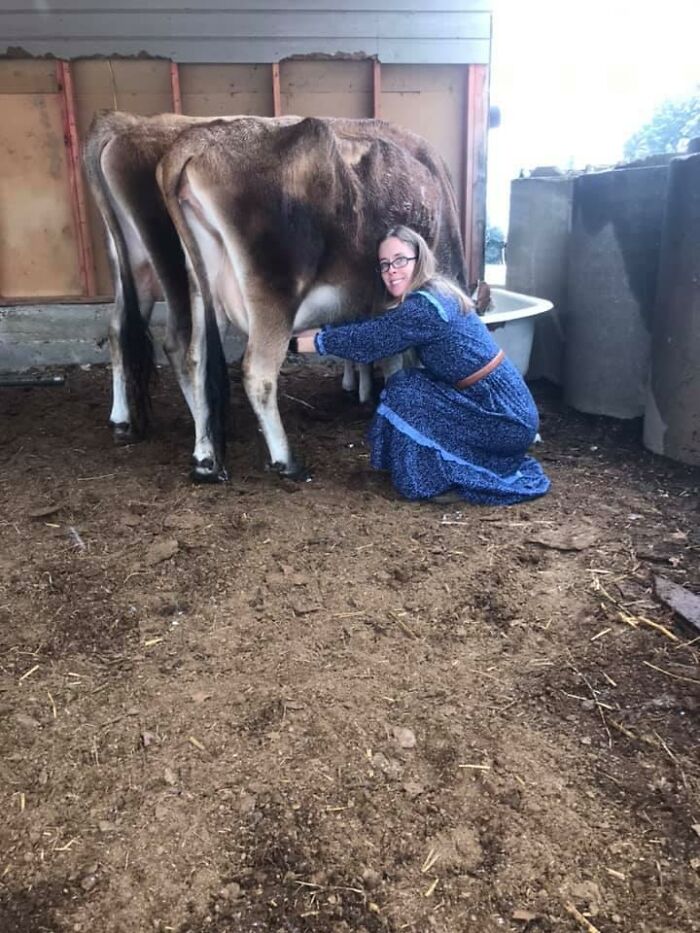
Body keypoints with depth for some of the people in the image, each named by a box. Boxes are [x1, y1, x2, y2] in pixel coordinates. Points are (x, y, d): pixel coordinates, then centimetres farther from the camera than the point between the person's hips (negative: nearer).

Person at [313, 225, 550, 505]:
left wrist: (319, 338, 2)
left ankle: (446, 482, 1)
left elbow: (367, 341, -12)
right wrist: (327, 329, 12)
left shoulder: (423, 307, -18)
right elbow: (376, 328, 15)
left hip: (507, 421, -9)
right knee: (410, 383, 10)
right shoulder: (436, 293, 9)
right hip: (511, 409, 9)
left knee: (403, 391, -10)